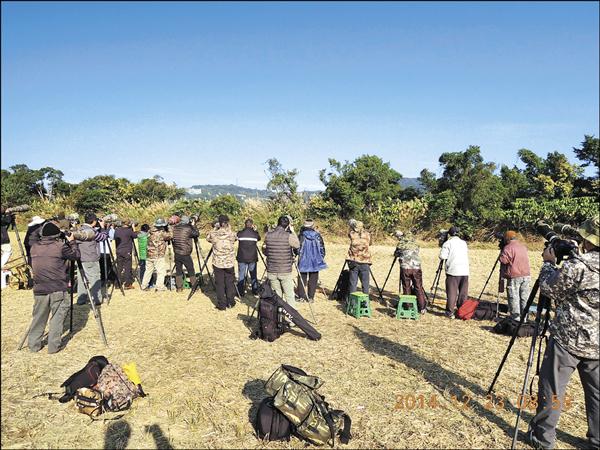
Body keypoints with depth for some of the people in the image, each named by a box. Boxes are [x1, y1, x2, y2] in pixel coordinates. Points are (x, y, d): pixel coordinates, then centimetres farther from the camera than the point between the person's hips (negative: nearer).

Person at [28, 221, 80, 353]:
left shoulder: (34, 247, 4)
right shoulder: (60, 246, -9)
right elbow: (76, 255, 3)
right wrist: (72, 241, 15)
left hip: (39, 290, 4)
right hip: (58, 290, -4)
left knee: (38, 317, 16)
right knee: (58, 317, 6)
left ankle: (33, 344, 23)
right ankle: (53, 346, 6)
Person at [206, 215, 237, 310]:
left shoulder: (214, 234, -8)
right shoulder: (231, 234, -7)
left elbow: (208, 238, 13)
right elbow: (236, 238, 15)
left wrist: (215, 228, 13)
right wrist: (229, 229, 15)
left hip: (217, 263, 0)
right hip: (229, 263, 1)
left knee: (219, 284, 6)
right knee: (230, 283, 13)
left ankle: (221, 305, 9)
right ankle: (230, 303, 20)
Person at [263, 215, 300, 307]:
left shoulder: (268, 235, -1)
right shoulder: (289, 236, -13)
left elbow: (264, 250, 10)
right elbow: (297, 245, 5)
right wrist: (293, 232, 10)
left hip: (271, 272, 4)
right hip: (285, 272, -4)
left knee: (276, 295, 13)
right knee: (289, 296, 4)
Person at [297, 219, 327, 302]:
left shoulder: (301, 236, -8)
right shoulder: (318, 236, 0)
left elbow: (297, 248, -8)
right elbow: (322, 248, 5)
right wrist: (321, 258, 16)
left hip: (303, 261, -2)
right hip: (315, 261, 2)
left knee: (302, 278, 9)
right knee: (313, 279, 9)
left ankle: (301, 296, 11)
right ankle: (311, 297, 11)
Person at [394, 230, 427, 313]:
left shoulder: (400, 244, 6)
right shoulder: (415, 244, 12)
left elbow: (395, 254, 19)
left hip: (405, 268, -1)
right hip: (416, 268, 1)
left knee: (406, 288, 8)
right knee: (419, 288, 6)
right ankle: (422, 308, 7)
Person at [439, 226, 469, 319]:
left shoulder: (448, 243, -3)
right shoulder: (464, 243, 14)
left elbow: (442, 256, -8)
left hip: (453, 271, -4)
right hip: (465, 271, 5)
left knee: (451, 292, -1)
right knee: (463, 293, 10)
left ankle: (450, 312, -2)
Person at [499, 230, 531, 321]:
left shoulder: (508, 247, -10)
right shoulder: (523, 247, 14)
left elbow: (503, 260, -16)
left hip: (514, 277, -7)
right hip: (526, 276, 7)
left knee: (514, 298, -1)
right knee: (524, 297, 11)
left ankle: (516, 318, 1)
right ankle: (524, 318, 17)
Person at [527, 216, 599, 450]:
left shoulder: (578, 265, -20)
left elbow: (548, 289, -10)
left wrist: (549, 263, 4)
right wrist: (563, 261, 10)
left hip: (568, 339, -7)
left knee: (551, 389, 6)